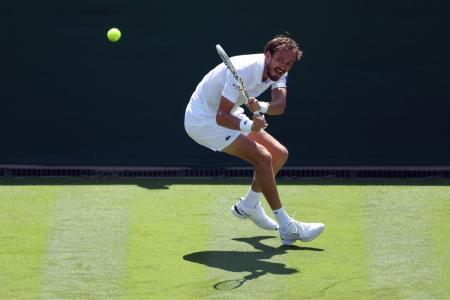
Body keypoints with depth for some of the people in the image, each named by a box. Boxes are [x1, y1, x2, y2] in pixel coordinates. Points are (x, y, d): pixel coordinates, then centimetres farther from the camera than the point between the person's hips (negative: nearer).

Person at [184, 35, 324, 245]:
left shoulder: (278, 71, -6)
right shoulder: (243, 70, -31)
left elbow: (280, 105, -22)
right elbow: (221, 117, -34)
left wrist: (262, 107, -44)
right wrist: (248, 126, -52)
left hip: (228, 115, 9)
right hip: (204, 119, -9)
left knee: (279, 154, 5)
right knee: (263, 157, -21)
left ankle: (248, 206, 25)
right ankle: (287, 227, -16)